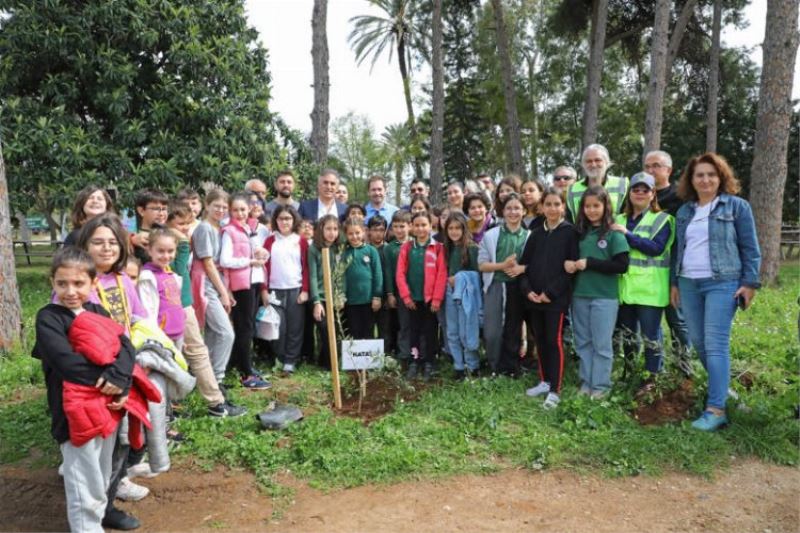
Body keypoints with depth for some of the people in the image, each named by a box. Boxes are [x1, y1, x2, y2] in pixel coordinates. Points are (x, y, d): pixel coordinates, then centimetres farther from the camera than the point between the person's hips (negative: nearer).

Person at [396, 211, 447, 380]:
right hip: (413, 298, 2)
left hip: (431, 298, -2)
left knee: (430, 331, 8)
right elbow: (400, 273, 0)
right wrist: (405, 295, -8)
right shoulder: (406, 248, 3)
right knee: (414, 330, 10)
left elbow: (442, 274, -8)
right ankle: (414, 362, 19)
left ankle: (428, 363, 18)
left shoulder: (438, 248, -4)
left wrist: (437, 298, -12)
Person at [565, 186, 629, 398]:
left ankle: (601, 385, 14)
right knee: (583, 342, 11)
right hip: (580, 295, 5)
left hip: (605, 297, -5)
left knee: (602, 344, 3)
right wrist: (569, 264, -6)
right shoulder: (580, 232, 8)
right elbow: (571, 258, 17)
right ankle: (586, 382, 22)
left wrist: (590, 263, -16)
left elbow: (622, 266, -12)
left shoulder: (614, 234, -5)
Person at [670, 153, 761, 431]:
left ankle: (716, 409, -10)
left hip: (722, 283, -5)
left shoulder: (737, 206, 0)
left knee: (716, 344, -11)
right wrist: (674, 282, 16)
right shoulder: (684, 211, 14)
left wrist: (750, 282, -7)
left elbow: (750, 248, -1)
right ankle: (720, 385, 31)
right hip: (689, 284, 5)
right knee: (697, 341, 9)